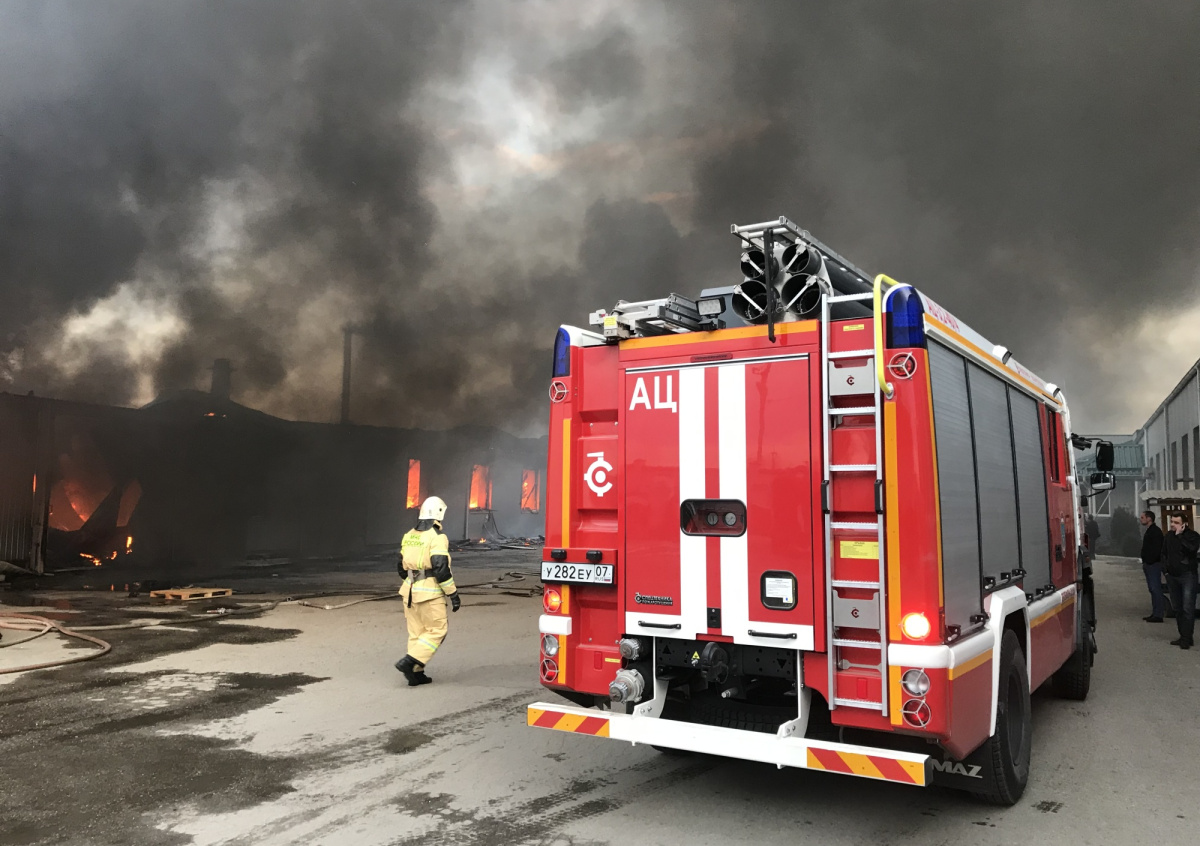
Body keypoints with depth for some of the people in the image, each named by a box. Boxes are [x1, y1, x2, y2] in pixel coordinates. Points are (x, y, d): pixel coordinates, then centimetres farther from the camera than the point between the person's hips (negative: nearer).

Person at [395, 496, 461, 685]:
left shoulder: (409, 536, 10)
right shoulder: (436, 538, -14)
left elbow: (402, 567, 16)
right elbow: (441, 569, -20)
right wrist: (453, 594, -13)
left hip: (410, 591, 8)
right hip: (430, 593, -8)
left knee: (416, 633, 14)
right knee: (436, 631, 4)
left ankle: (416, 673, 16)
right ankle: (408, 662, -6)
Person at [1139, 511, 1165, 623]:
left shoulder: (1156, 531, -13)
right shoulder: (1149, 531, 18)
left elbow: (1157, 549, -20)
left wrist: (1149, 562, -20)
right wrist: (1145, 563, 16)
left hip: (1153, 564, -10)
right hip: (1148, 564, 10)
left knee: (1155, 589, -8)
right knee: (1153, 589, 12)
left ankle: (1158, 615, -7)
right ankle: (1154, 613, 16)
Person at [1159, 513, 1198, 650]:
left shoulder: (1192, 536, -8)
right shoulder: (1169, 535, 7)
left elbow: (1191, 549, -28)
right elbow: (1164, 553, 17)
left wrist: (1179, 535, -21)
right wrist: (1165, 568, 8)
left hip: (1187, 576, -6)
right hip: (1172, 576, 6)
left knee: (1188, 608, -8)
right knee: (1177, 608, 12)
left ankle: (1187, 638, -4)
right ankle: (1182, 635, 20)